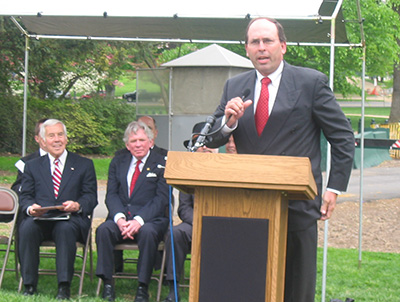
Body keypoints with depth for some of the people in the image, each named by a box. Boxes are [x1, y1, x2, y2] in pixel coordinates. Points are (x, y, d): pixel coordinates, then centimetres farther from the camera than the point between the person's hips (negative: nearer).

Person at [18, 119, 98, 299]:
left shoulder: (84, 165, 17)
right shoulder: (32, 166, 22)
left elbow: (91, 197, 7)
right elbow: (25, 196, 12)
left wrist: (77, 205, -16)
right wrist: (30, 208, -13)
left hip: (70, 219, -1)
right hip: (39, 218, 2)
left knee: (66, 228, -37)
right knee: (27, 228, -33)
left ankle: (64, 287, -36)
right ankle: (29, 285, -27)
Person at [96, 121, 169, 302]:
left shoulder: (162, 164, 3)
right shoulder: (118, 162, 15)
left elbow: (161, 199, -6)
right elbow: (111, 195, 7)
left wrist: (139, 220, -20)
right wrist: (120, 218, -15)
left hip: (150, 220, -3)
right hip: (121, 217, 3)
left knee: (147, 232, -36)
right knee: (103, 230, -27)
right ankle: (107, 285, -24)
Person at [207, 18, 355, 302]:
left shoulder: (312, 82, 0)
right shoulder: (234, 86, 11)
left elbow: (344, 138, 3)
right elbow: (212, 140, 11)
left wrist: (334, 188, -3)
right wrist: (229, 121, -11)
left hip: (298, 206, -3)